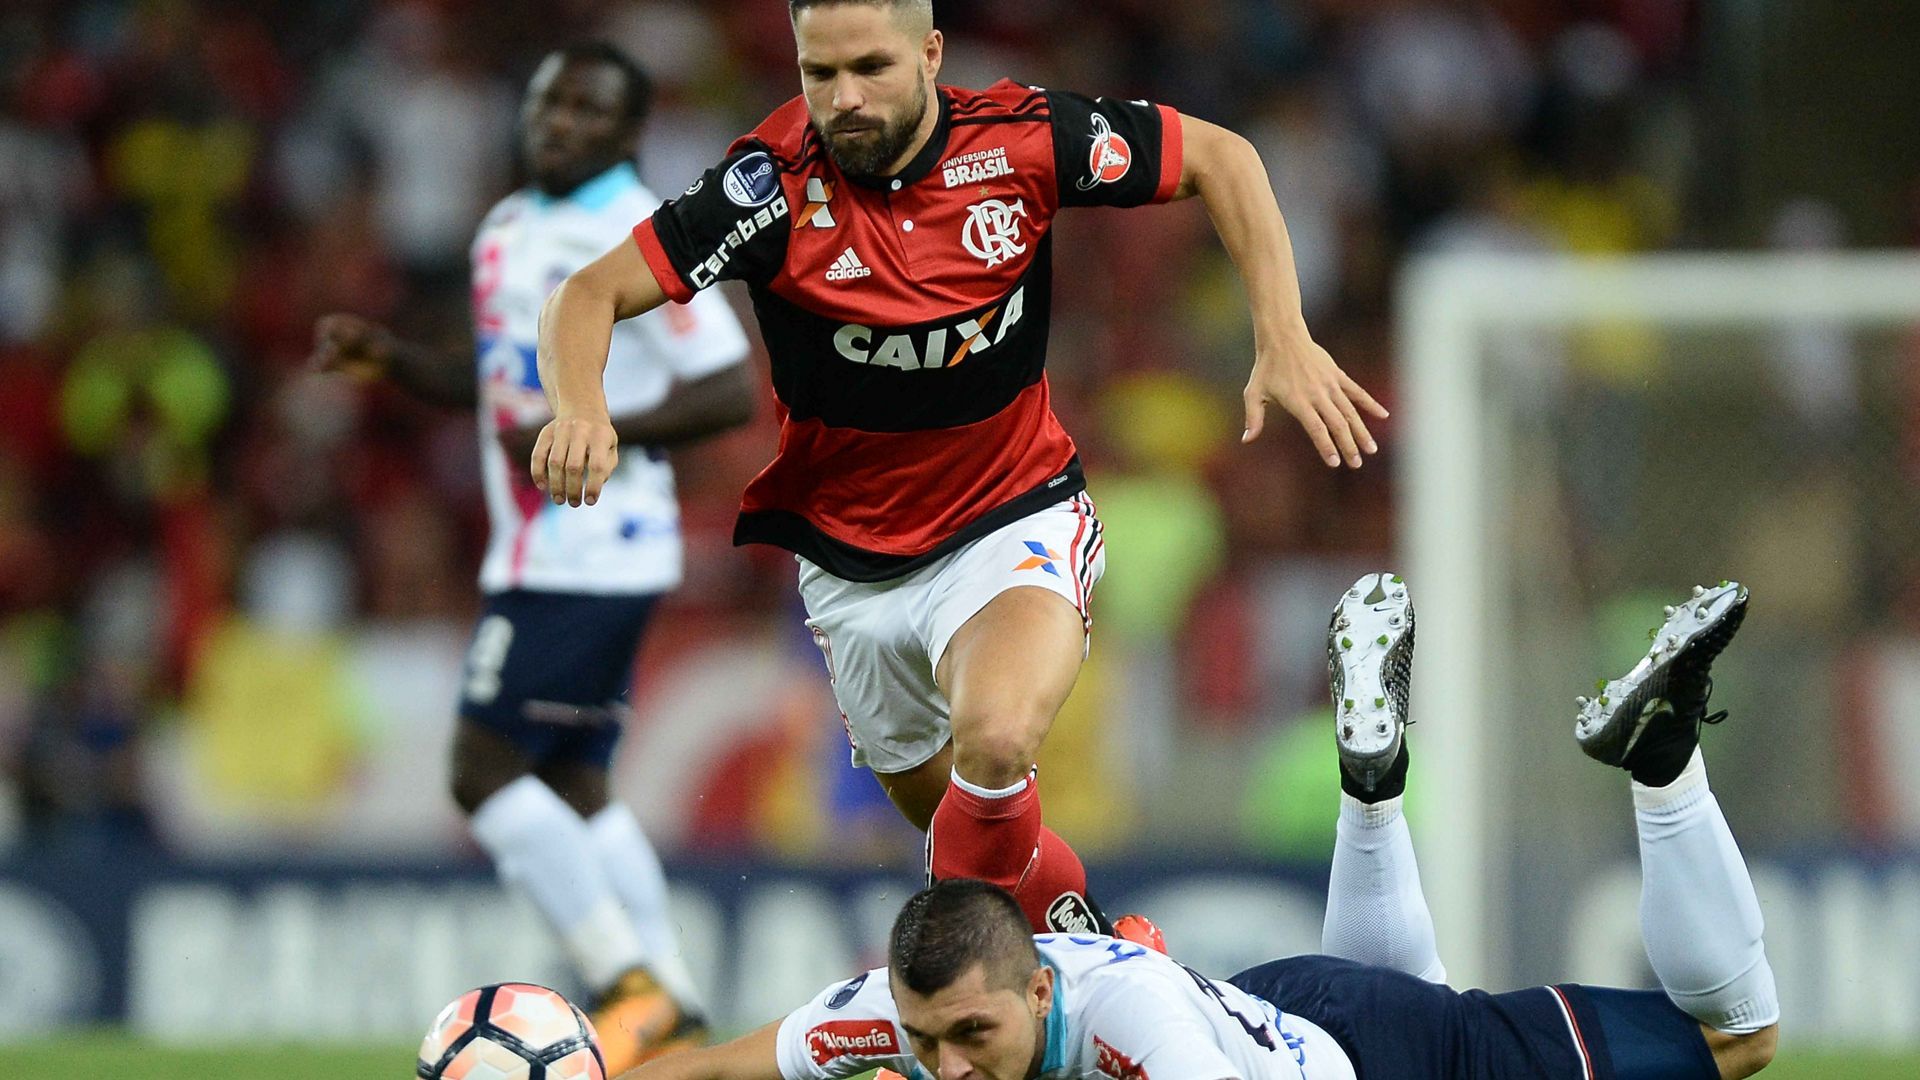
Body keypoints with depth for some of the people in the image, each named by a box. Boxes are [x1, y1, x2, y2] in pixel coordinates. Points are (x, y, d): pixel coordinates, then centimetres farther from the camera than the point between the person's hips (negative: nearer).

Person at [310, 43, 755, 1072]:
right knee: (569, 785, 11)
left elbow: (732, 392, -15)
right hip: (530, 554, 9)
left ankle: (630, 985, -8)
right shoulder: (506, 231, 15)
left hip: (597, 554, -9)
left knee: (488, 768, -12)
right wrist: (386, 357, 12)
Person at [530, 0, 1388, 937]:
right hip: (853, 564, 2)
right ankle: (1064, 911, 52)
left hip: (1016, 520, -2)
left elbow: (1219, 156, -4)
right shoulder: (776, 183, -19)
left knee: (993, 745, -31)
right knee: (935, 805, 19)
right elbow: (590, 294, -19)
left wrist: (1283, 341, -15)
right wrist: (579, 406, -42)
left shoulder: (1019, 139, -17)